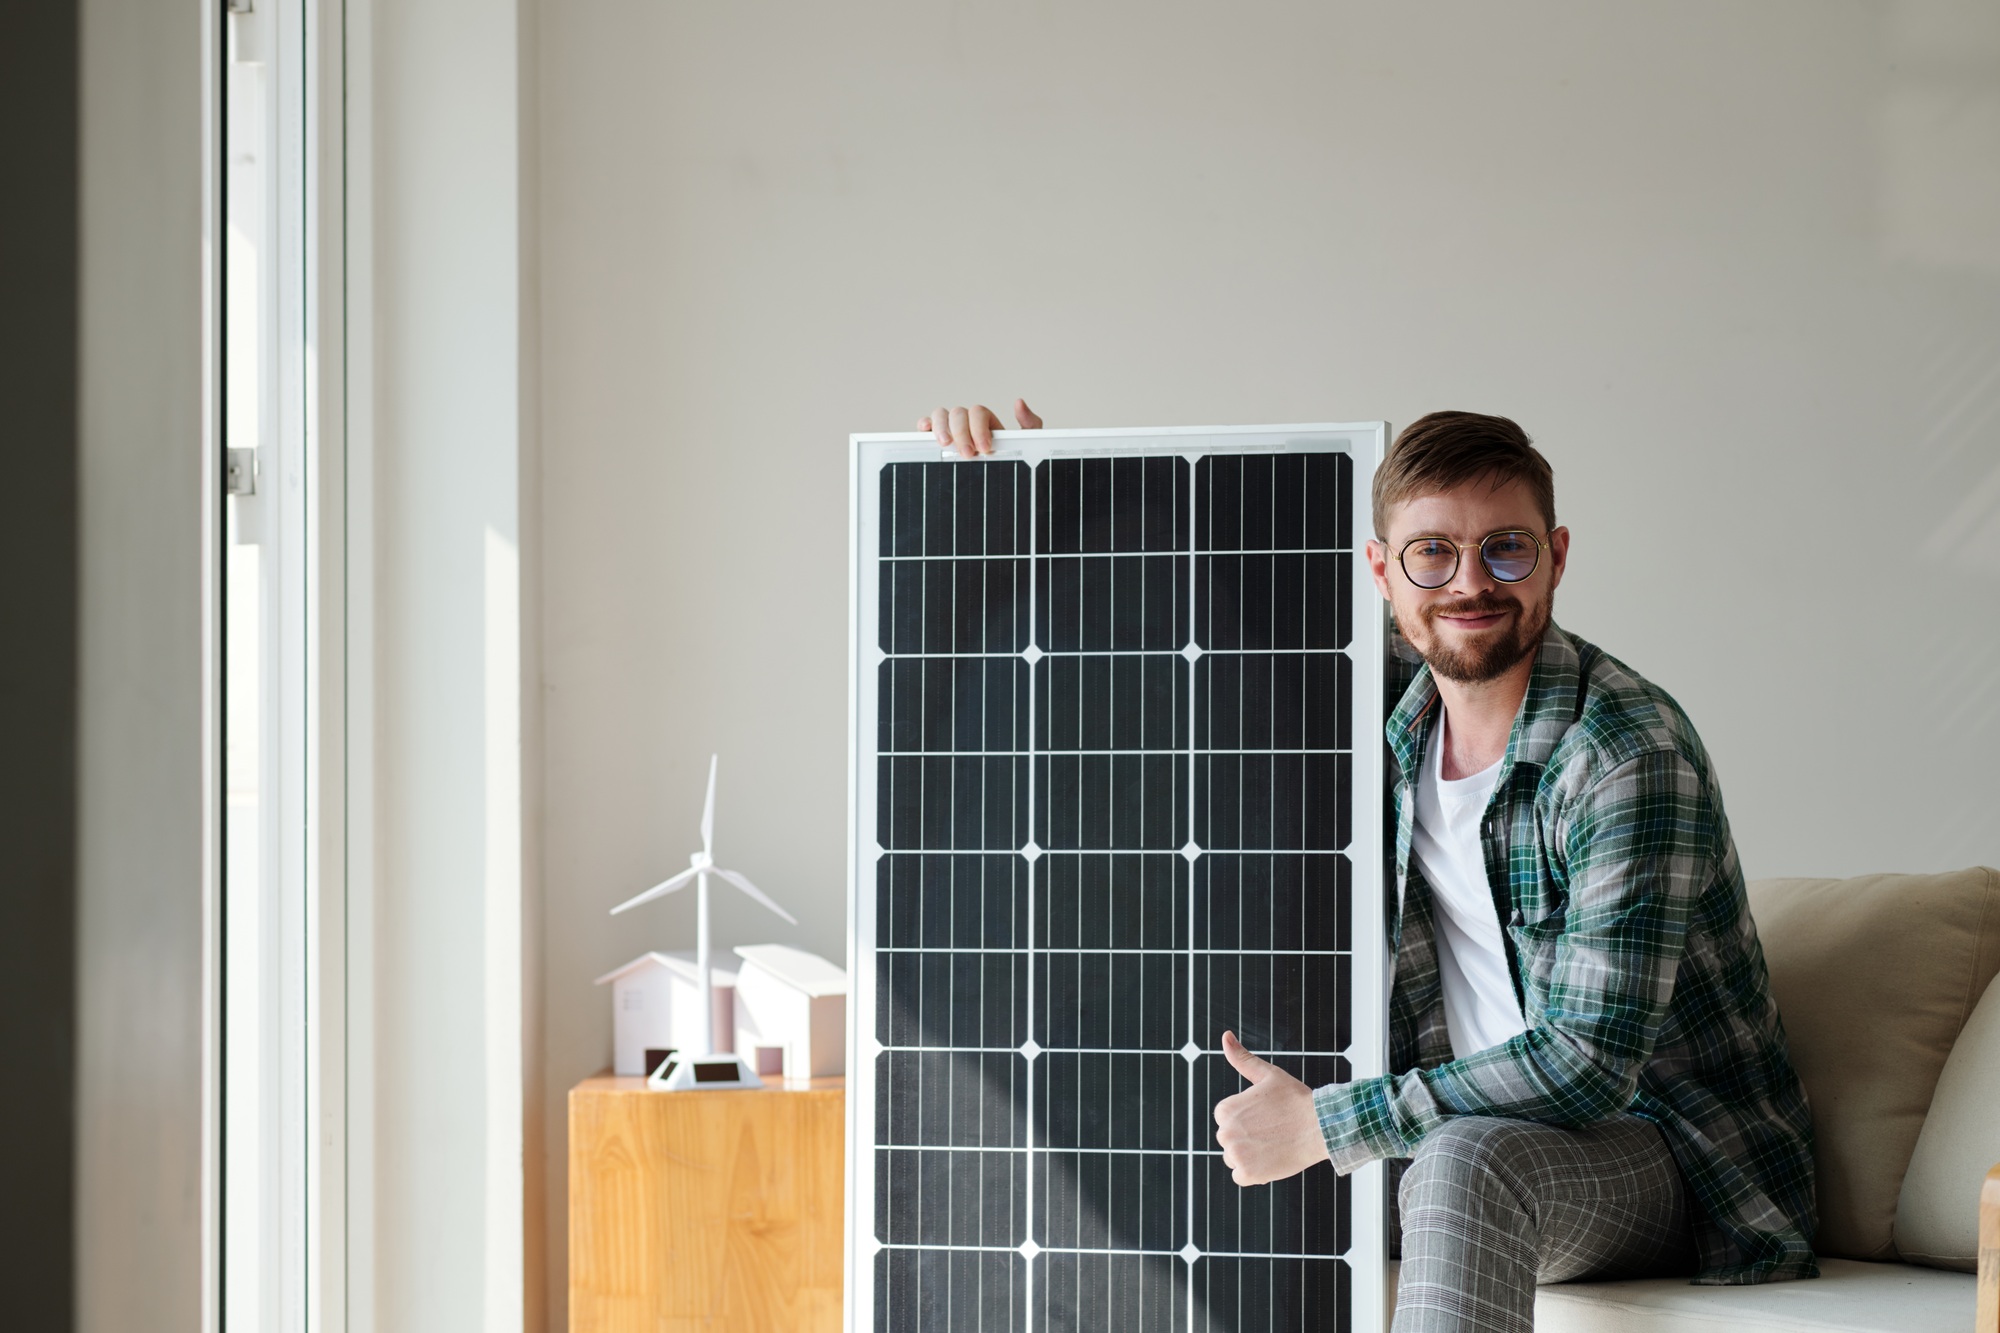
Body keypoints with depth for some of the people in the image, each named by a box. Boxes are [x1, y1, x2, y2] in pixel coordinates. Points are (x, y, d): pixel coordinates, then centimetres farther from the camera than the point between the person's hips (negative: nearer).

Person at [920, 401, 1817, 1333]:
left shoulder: (1627, 752, -22)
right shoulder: (1386, 707, 1)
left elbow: (1588, 1061, -27)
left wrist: (1324, 1125, -23)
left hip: (1671, 1159, -7)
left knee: (1468, 1159, -38)